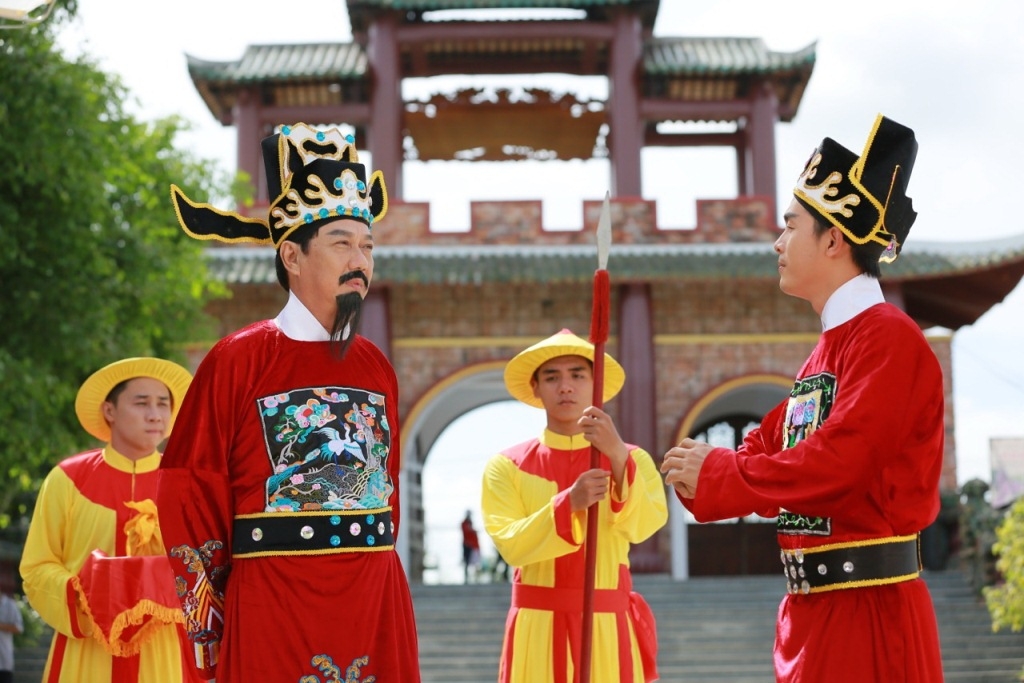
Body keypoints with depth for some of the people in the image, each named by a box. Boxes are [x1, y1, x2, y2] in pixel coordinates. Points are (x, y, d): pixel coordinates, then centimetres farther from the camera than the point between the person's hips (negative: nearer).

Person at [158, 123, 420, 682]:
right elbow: (189, 503, -5)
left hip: (377, 611, 5)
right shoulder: (235, 361, -5)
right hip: (271, 618, -5)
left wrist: (367, 581, 12)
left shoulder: (376, 367, 10)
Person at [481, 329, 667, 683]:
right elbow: (512, 544, -11)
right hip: (536, 627, 0)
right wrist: (569, 503, -25)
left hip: (607, 626, 0)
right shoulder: (506, 466, 2)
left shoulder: (632, 459, 3)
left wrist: (618, 456, -30)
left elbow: (644, 525, -15)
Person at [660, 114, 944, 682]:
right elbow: (769, 447, 16)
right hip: (811, 608, 9)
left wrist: (715, 472, -13)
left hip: (868, 611, -9)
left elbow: (837, 461, -22)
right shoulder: (825, 351, 17)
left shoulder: (888, 338, -13)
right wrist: (703, 469, -4)